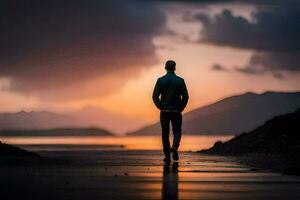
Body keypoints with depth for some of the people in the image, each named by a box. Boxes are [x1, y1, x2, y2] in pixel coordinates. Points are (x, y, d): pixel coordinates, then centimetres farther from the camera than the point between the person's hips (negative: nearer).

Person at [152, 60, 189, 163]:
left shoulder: (161, 80, -2)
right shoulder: (180, 80, -1)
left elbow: (155, 96, -8)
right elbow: (185, 96, -7)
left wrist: (161, 107, 3)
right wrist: (181, 108, 4)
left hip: (164, 111, 0)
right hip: (176, 111, 0)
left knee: (165, 133, 9)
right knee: (177, 132, 12)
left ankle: (167, 156, 5)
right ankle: (174, 147, -17)